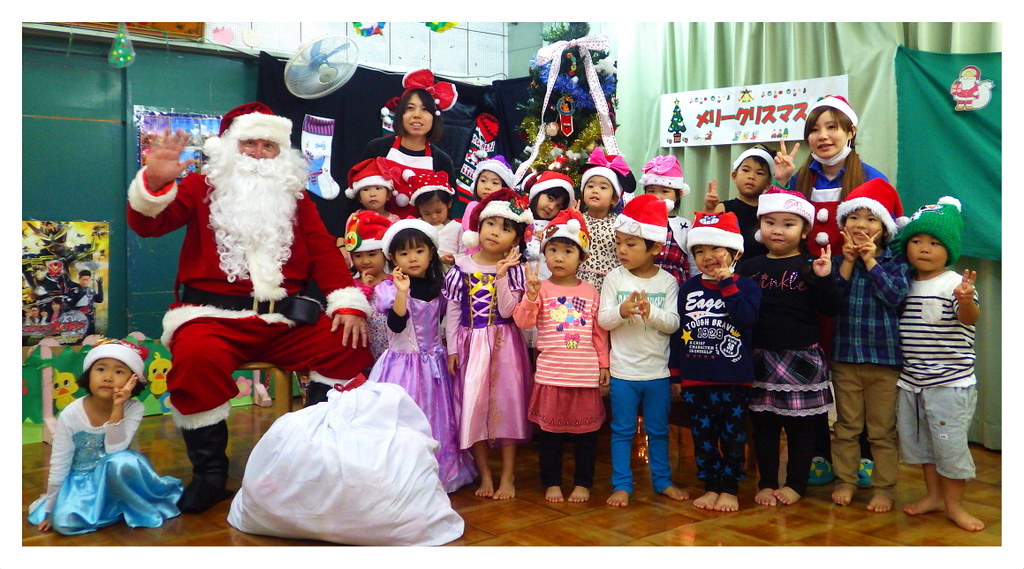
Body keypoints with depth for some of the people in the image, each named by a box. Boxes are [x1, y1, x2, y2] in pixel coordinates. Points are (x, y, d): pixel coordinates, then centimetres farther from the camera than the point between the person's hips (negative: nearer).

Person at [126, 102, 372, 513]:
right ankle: (209, 471, -15)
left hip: (285, 321, 3)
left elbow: (324, 251, 8)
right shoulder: (201, 188, 10)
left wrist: (349, 303, -8)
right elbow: (147, 224, -3)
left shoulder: (295, 198, 18)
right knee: (196, 356, -35)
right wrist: (155, 181, -26)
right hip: (214, 315, -3)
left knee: (350, 344, -18)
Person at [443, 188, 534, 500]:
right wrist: (452, 349, 0)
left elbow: (507, 311, -13)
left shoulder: (513, 269, -2)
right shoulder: (462, 266, 1)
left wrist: (502, 275, -19)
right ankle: (484, 475, 18)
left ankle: (508, 477, 13)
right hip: (470, 344, 1)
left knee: (506, 404, 2)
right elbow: (452, 310, 3)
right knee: (472, 406, 5)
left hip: (505, 344, -1)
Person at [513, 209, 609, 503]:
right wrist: (531, 295, -27)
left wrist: (603, 364, 9)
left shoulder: (591, 293, 6)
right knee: (549, 430, 8)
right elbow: (523, 321, -13)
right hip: (550, 373, -2)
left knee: (586, 431, 10)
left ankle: (583, 483, 24)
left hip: (586, 374, 2)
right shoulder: (540, 288, -2)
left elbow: (599, 332, 11)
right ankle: (551, 483, 22)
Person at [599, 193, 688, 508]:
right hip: (623, 370, 0)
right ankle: (622, 484, 19)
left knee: (658, 429, 15)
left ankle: (663, 480, 29)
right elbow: (603, 320, -8)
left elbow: (673, 323, -9)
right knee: (622, 430, 8)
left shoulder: (667, 281, -4)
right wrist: (622, 311, -27)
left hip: (657, 370, 1)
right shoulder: (614, 278, -4)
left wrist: (651, 311, -27)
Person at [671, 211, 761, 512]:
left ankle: (730, 489, 20)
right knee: (703, 436, 10)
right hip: (695, 378, 3)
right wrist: (676, 372, 7)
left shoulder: (746, 286, -3)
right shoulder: (688, 288, 5)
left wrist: (727, 284, -19)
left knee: (732, 436, 7)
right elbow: (678, 331, 7)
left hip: (734, 378, -3)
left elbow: (747, 318, -23)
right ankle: (710, 487, 23)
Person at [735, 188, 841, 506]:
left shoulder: (811, 267, -2)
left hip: (802, 358, -2)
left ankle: (796, 484, 23)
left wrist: (825, 278, -20)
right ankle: (766, 483, 23)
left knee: (802, 426, 8)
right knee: (763, 424, 10)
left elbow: (830, 309, -7)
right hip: (761, 358, 2)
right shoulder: (749, 268, 5)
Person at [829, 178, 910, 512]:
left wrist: (871, 261, -14)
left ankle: (883, 487, 17)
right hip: (845, 356, 2)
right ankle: (845, 481, 23)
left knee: (883, 431, 7)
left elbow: (895, 295, -18)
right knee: (846, 426, 12)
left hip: (885, 358, -2)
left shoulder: (895, 262, -1)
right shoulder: (838, 261, 3)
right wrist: (848, 262, -13)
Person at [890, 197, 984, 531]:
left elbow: (970, 318, -29)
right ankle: (933, 494, 33)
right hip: (912, 381, 7)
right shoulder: (905, 286, 6)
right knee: (918, 439, 17)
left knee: (950, 442, 0)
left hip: (950, 381, -7)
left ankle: (954, 503, 17)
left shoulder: (954, 283, -13)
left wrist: (967, 300, -51)